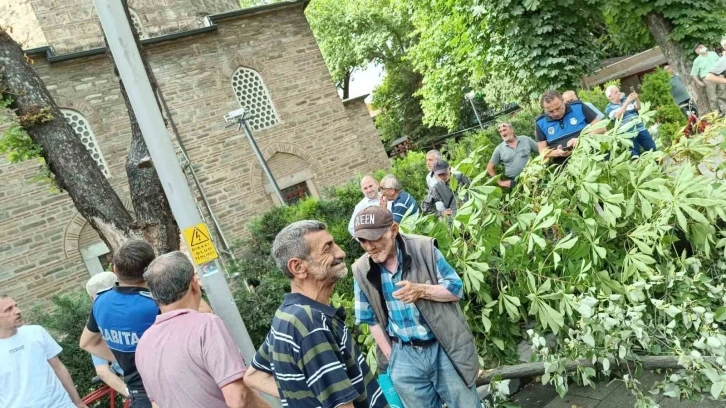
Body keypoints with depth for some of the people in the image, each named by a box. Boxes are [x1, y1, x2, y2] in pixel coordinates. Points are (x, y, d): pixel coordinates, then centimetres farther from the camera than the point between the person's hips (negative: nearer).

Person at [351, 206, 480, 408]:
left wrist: (422, 290, -25)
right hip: (403, 357, 2)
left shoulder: (425, 249, -13)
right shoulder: (362, 270, -7)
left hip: (445, 348, -1)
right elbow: (372, 319, 3)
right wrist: (392, 358, 2)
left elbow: (456, 289, -7)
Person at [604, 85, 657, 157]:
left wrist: (637, 99, -17)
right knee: (635, 155, -7)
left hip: (641, 129, 4)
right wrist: (627, 102, -26)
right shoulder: (609, 108, 1)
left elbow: (638, 108, 4)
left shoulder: (626, 99, 14)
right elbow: (618, 116, -19)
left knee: (652, 149, 3)